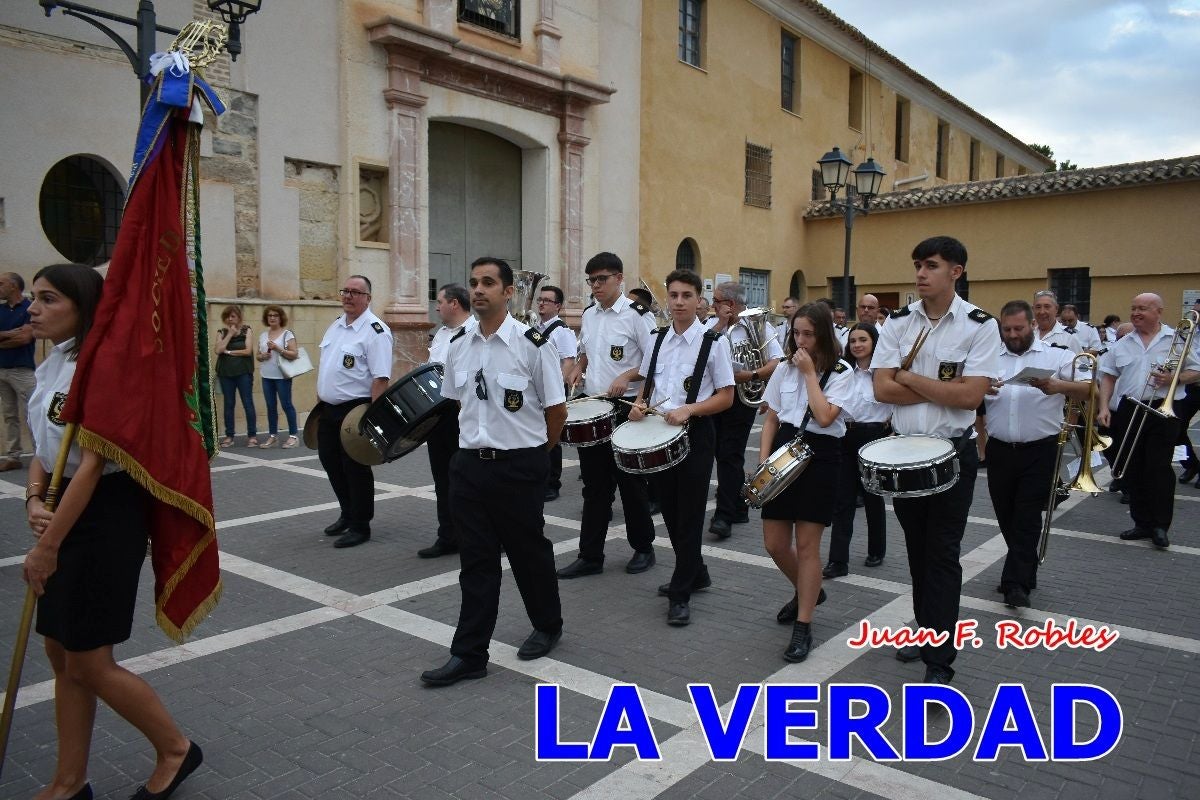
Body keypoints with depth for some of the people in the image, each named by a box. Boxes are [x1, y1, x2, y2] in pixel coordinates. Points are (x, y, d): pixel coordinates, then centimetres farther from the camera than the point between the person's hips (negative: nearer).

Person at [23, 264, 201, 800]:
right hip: (66, 513, 9)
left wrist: (47, 545, -19)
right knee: (62, 654, 14)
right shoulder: (50, 367, 11)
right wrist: (34, 500, -6)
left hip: (105, 516, -9)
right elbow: (44, 451, 14)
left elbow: (92, 464, -21)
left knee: (88, 661, -1)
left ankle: (175, 749, 19)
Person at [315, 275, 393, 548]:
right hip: (328, 410, 9)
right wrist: (320, 399, 19)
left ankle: (360, 526, 13)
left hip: (354, 410, -9)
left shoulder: (375, 331, -15)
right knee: (331, 462, 17)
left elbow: (381, 378, -21)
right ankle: (347, 514, 35)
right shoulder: (336, 324, 12)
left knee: (356, 469, 0)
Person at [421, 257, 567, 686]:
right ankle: (469, 655, 17)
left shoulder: (533, 344, -12)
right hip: (469, 464, 5)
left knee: (529, 552, 12)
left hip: (519, 467, -4)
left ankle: (547, 627, 36)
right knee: (476, 561, 9)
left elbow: (557, 410, -5)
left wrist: (532, 453, 5)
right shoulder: (458, 348, 5)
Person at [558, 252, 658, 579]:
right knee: (594, 484, 9)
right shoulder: (588, 315, 10)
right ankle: (590, 556, 16)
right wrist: (578, 367, 6)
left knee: (630, 482, 6)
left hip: (625, 408, -6)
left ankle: (643, 548, 24)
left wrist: (627, 376, -25)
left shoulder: (637, 315, -10)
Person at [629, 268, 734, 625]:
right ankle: (695, 573, 34)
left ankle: (681, 593, 11)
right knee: (670, 511, 15)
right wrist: (640, 404, -3)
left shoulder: (714, 341, -7)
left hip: (695, 434, -6)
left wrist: (688, 410, -22)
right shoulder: (658, 338, 9)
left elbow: (726, 397, -8)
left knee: (689, 514, 1)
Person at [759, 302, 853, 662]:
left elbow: (824, 417, -20)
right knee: (774, 544, 7)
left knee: (806, 545, -2)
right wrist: (763, 459, 0)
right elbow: (771, 419, 11)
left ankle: (803, 626, 10)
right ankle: (805, 591, 38)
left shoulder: (841, 372, -5)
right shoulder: (784, 369, 8)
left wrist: (809, 373, -14)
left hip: (820, 457, -4)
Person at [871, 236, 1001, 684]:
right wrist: (942, 389, -14)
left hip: (953, 453, -4)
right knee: (917, 549, 16)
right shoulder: (898, 322, 1)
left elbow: (971, 396, -18)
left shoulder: (980, 325, -8)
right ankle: (927, 629, 35)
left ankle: (939, 662, 8)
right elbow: (882, 389, -8)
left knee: (942, 555, 1)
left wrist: (910, 377, -12)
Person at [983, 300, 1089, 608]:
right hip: (1000, 451, 4)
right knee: (1006, 518, 13)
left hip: (1039, 451, -3)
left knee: (1027, 519, -3)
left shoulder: (1056, 355, 0)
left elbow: (1089, 390, -9)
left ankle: (1016, 583, 0)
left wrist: (1059, 386, -29)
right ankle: (1026, 572, 32)